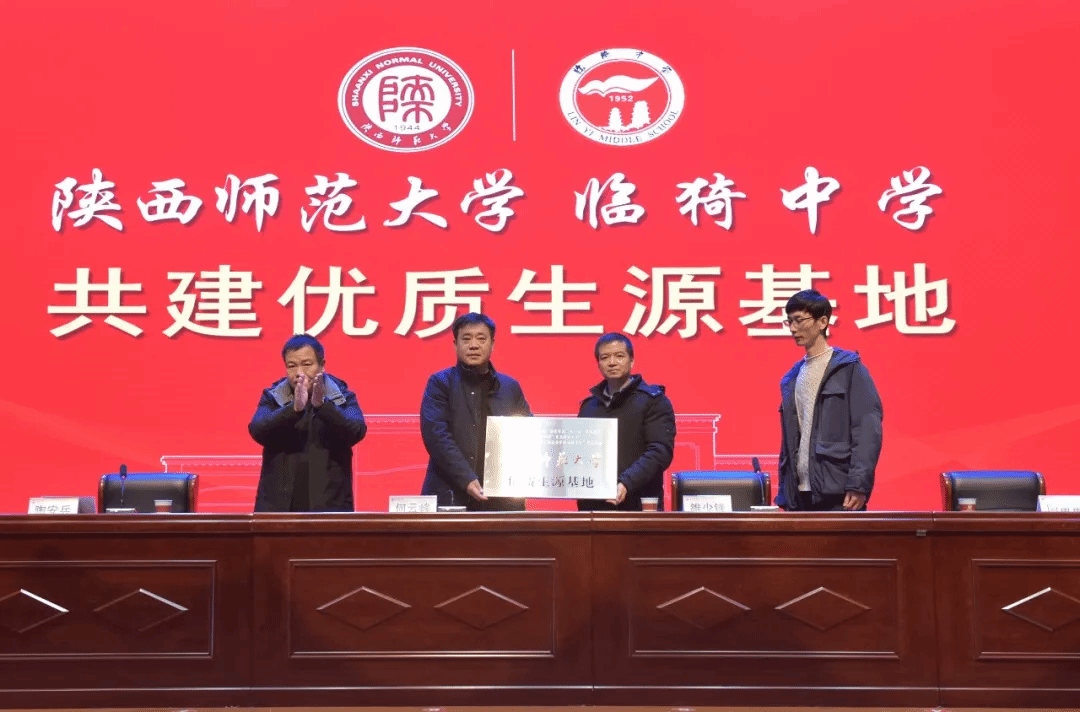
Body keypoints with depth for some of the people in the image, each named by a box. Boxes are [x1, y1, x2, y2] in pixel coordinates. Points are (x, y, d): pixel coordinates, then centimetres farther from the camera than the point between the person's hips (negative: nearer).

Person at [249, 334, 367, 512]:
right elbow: (258, 431, -9)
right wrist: (294, 408, -25)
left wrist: (322, 404, -26)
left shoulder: (342, 398, 4)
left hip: (329, 506, -1)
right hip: (278, 506, 1)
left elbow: (356, 432, -12)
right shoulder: (273, 398, 7)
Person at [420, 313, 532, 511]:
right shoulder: (440, 383, 4)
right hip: (451, 497, -3)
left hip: (502, 499, 3)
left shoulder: (510, 387, 15)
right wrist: (466, 480, -19)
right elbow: (436, 434, -8)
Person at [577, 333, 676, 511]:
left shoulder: (654, 401, 0)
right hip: (593, 504, 5)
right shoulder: (589, 405, 16)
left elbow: (660, 450, -12)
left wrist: (627, 483, -24)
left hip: (638, 505, -4)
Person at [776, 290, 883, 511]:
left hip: (839, 494, -5)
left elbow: (867, 430, -9)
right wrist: (783, 495, 12)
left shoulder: (849, 369, -1)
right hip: (799, 493, 6)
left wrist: (858, 485, -17)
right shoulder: (791, 379, 16)